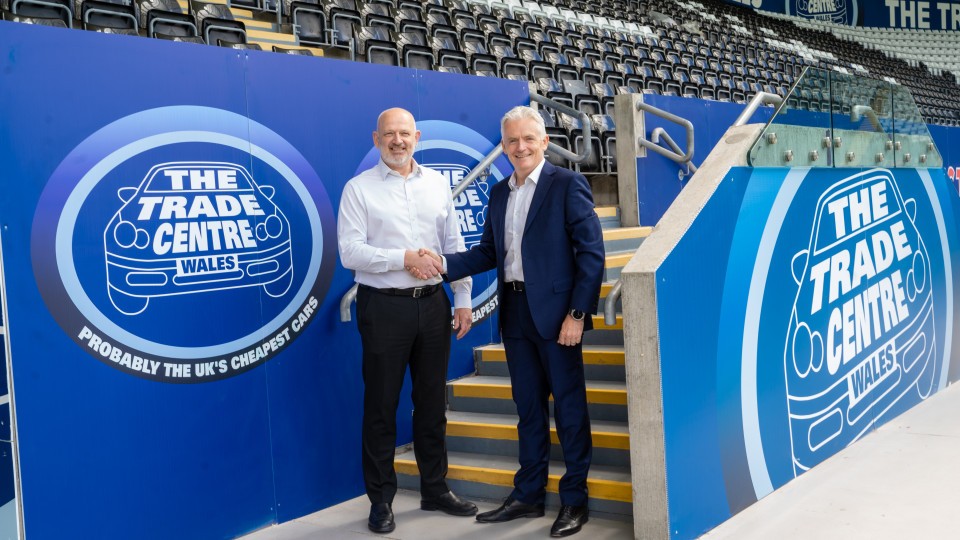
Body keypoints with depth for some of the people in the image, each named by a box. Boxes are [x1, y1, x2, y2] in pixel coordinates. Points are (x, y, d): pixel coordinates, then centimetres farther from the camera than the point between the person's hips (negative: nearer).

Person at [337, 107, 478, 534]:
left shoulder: (437, 184, 9)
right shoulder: (359, 189, -3)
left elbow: (454, 246, 10)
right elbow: (350, 251, -11)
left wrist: (463, 300, 5)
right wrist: (405, 259, -18)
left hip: (433, 305, 4)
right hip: (384, 307, -4)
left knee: (432, 402, 12)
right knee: (381, 405, 4)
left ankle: (435, 489, 26)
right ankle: (381, 499, 16)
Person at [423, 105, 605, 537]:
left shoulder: (567, 185, -6)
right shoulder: (499, 193, 13)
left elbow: (591, 253, -10)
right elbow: (488, 252, 13)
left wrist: (577, 313, -16)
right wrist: (444, 263, -3)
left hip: (556, 312, -6)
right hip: (515, 312, 6)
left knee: (569, 406, 3)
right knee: (528, 408, 14)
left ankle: (575, 500, 15)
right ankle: (528, 495, 25)